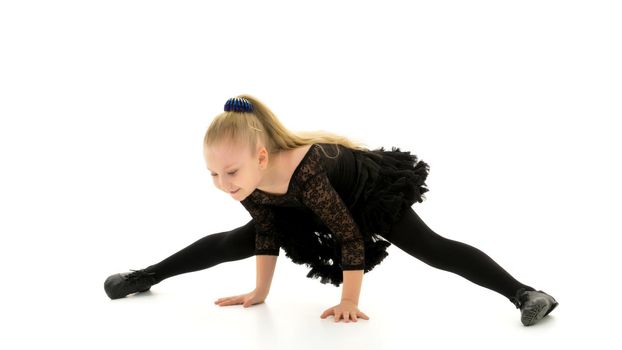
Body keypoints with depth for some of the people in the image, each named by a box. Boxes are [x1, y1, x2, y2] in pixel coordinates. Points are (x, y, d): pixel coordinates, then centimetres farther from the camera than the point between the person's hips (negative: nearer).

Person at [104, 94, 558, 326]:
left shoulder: (304, 172, -47)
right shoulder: (247, 181, -25)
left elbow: (350, 237, -38)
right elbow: (267, 232, -5)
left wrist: (349, 304, -30)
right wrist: (260, 292, 2)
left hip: (372, 191, -6)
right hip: (323, 201, 6)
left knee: (431, 248, -22)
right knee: (235, 241, 8)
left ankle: (524, 293, -22)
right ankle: (145, 277, 24)